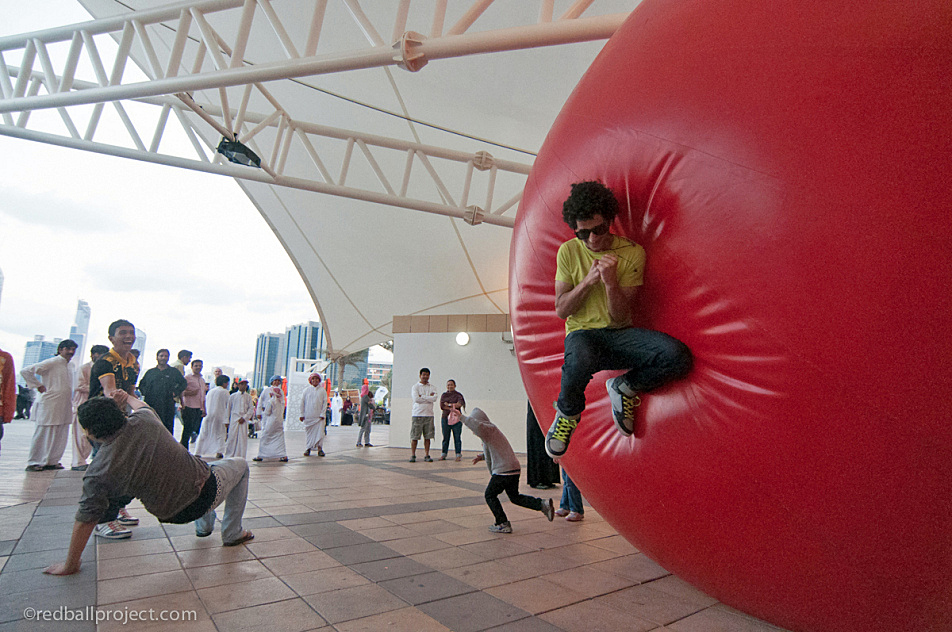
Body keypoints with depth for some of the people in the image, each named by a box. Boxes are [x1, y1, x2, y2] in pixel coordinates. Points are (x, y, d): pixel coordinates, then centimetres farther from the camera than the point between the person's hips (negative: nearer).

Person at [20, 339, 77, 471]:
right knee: (43, 434, 0)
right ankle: (33, 463, 10)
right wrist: (39, 386, -10)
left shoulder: (70, 366, 14)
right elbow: (26, 372, -11)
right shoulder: (51, 363, -8)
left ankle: (52, 461, 18)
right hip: (50, 405, -7)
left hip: (65, 407, 7)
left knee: (60, 436, 8)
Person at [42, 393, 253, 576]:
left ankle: (204, 525, 45)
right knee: (240, 465, 28)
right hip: (205, 491, -2)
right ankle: (233, 534, 30)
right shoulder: (144, 420, -13)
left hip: (171, 514, 3)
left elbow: (85, 519, -7)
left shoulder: (98, 471, -14)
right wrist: (127, 398, 34)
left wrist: (70, 565, 7)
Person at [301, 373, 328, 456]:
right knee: (308, 431, 3)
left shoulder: (322, 390, 5)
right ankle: (308, 448, 11)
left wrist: (322, 414, -3)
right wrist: (302, 414, 4)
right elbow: (302, 402, 9)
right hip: (308, 415, 1)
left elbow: (325, 403, 5)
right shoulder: (307, 390, 6)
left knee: (320, 431, -6)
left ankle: (319, 448, -1)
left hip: (319, 416, -1)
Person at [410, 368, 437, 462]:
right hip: (417, 414, -3)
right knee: (414, 437, -1)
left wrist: (422, 396, -9)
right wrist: (429, 397, -6)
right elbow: (416, 399, -12)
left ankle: (426, 455, 11)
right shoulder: (415, 387, 3)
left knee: (427, 436, 4)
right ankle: (413, 455, 8)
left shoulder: (432, 387, 12)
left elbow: (434, 398, -6)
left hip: (429, 414, 3)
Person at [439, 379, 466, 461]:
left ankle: (458, 454, 2)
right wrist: (451, 408, -12)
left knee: (457, 437, -3)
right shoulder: (444, 395, 14)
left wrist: (449, 404, -11)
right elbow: (442, 406, -1)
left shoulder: (458, 395, 6)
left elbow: (460, 404, -12)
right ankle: (443, 454, 10)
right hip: (445, 418, 2)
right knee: (445, 437, 3)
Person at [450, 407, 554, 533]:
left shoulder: (489, 429, -9)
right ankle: (542, 504, 10)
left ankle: (503, 524, 9)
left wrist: (461, 417, -27)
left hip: (502, 471, -10)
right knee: (515, 497, 22)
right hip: (515, 468, 10)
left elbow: (477, 426, -33)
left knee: (490, 495, 8)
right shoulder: (493, 431, 23)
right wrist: (482, 456, 28)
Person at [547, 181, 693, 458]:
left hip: (620, 334, 2)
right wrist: (587, 281, -18)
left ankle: (624, 387, 5)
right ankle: (568, 412, -5)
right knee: (580, 360, -41)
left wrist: (611, 281, -25)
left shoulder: (632, 253, -3)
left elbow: (619, 317, -7)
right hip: (582, 333, -1)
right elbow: (561, 310, -3)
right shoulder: (569, 251, -1)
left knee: (678, 356, -26)